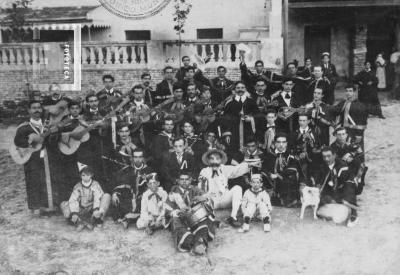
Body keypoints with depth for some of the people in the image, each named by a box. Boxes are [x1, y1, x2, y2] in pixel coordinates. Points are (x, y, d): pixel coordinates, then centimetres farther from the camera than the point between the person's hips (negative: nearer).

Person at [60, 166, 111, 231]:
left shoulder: (95, 184, -3)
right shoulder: (78, 186, -1)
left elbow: (98, 198, -19)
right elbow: (73, 200, -14)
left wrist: (96, 209, -38)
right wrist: (74, 213, -31)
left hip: (92, 210, -1)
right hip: (81, 211, 1)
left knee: (106, 196, -20)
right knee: (63, 204, -18)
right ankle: (79, 222, -34)